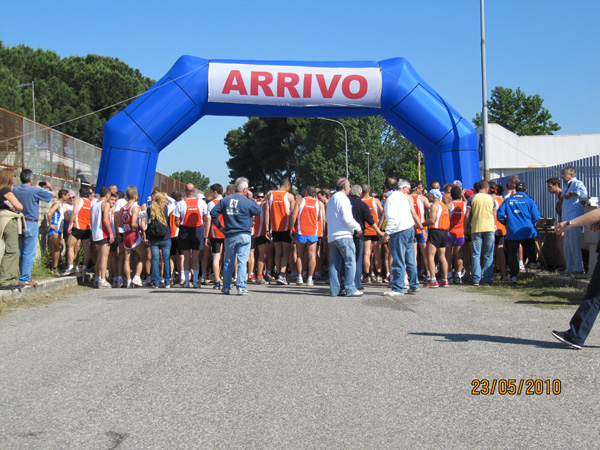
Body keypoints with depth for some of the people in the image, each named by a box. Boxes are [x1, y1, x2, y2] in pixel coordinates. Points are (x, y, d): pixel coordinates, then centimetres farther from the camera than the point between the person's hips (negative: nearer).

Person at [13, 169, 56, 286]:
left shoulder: (15, 190, 4)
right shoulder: (35, 191, -12)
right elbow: (54, 194, -1)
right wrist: (49, 186, 19)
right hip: (31, 224, -6)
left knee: (22, 252, 13)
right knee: (29, 253, -3)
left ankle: (24, 276, 18)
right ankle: (24, 279, -5)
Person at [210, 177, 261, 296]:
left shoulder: (225, 200, 3)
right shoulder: (247, 202, -8)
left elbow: (213, 213, -1)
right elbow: (258, 211, 7)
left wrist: (219, 226, 7)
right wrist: (251, 199, 16)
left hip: (229, 236, 4)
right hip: (243, 235, -4)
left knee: (228, 261, 13)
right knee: (242, 261, -2)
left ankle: (226, 287, 17)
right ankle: (241, 287, -6)